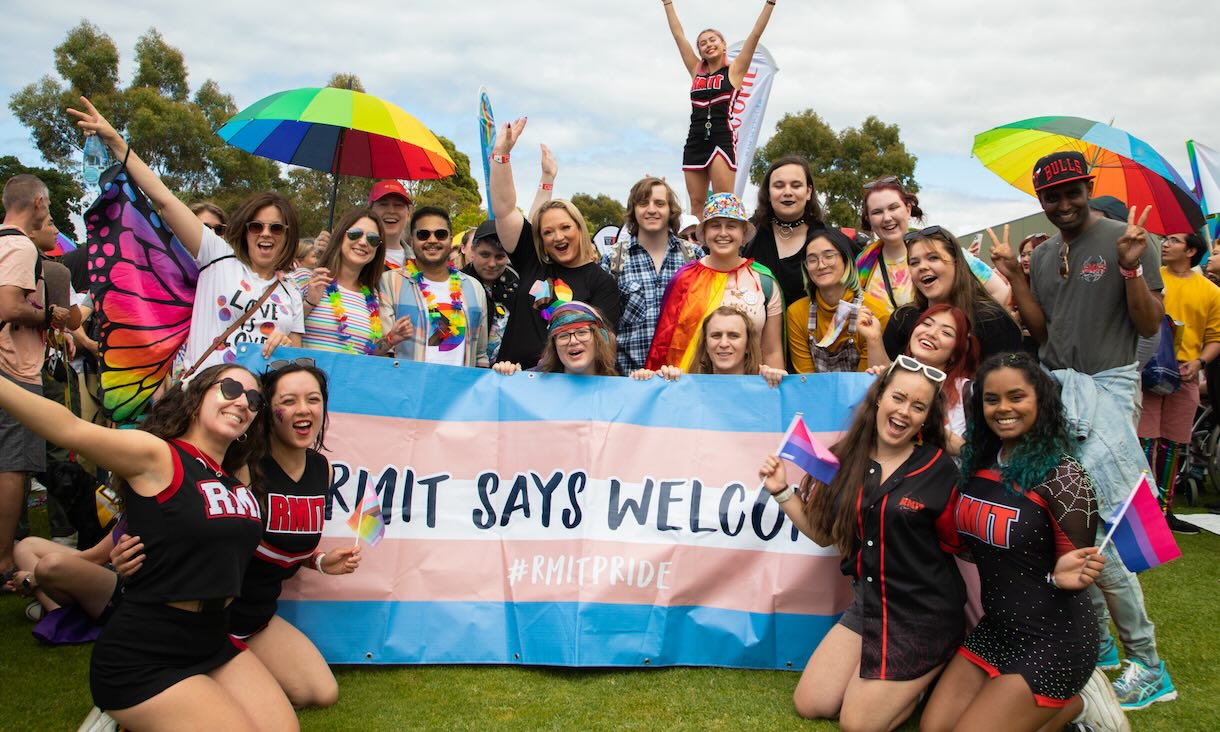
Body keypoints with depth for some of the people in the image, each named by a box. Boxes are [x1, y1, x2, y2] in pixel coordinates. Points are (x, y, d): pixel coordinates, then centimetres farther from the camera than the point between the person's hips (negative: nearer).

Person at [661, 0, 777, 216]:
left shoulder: (734, 70, 7)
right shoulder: (696, 71, 17)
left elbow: (756, 34, 1)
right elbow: (678, 35, 21)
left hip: (722, 139, -5)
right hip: (695, 141, 5)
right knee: (696, 204, 2)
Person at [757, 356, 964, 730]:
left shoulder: (940, 470, -15)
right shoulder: (846, 460, -4)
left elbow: (959, 544, -3)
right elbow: (824, 532, 5)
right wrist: (782, 491, -5)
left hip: (923, 616, -5)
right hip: (868, 604, 5)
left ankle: (934, 672, 23)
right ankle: (900, 677, 27)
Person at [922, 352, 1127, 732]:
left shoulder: (1062, 474, -19)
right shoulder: (979, 461, 0)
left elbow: (1073, 569, -12)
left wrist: (1064, 576, -36)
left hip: (1052, 638, -7)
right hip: (996, 626, 7)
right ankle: (1058, 701, 17)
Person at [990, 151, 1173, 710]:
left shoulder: (1126, 239, -6)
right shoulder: (1044, 254, 12)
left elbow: (1150, 325, -7)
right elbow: (1041, 330, 11)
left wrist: (1130, 267, -21)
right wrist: (1014, 278, 2)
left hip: (1105, 390, -6)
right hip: (1052, 389, 6)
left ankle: (1147, 664, 5)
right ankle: (1098, 640, 23)